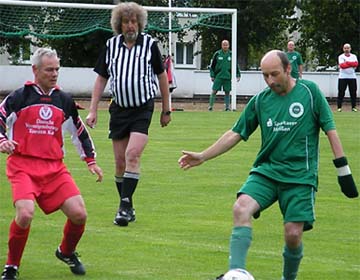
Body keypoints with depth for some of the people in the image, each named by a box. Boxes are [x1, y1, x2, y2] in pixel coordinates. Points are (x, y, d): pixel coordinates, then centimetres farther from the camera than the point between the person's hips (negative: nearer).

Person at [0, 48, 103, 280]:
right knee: (25, 214, -26)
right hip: (23, 166, -4)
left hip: (55, 167, 4)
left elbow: (80, 130, 23)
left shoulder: (64, 100, 12)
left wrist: (91, 160, 19)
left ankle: (67, 252, 25)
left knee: (79, 214, -8)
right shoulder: (19, 97, -1)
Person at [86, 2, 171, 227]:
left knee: (133, 155, -18)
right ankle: (127, 208, 17)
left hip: (143, 109, -3)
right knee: (120, 161, 4)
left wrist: (166, 110, 8)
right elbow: (101, 79, 11)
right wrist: (93, 110, 4)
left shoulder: (149, 44, -3)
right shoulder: (111, 45, 4)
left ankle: (125, 206, -17)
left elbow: (162, 76, 7)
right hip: (119, 109, 3)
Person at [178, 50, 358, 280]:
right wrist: (203, 156, 11)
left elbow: (330, 130, 2)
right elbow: (236, 134, 14)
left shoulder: (310, 91, -1)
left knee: (293, 234, -10)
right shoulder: (260, 100, 7)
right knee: (241, 208, -24)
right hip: (266, 170, 3)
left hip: (301, 175, -2)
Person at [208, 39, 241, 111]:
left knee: (227, 92, 5)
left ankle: (227, 106, 13)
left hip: (228, 77, 2)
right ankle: (210, 106, 0)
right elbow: (212, 65, 5)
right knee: (214, 91, -5)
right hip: (218, 76, -2)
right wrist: (212, 75, 1)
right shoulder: (217, 54, 1)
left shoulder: (231, 54, 6)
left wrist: (238, 75, 7)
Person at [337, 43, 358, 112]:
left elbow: (356, 64, -10)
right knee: (341, 92, -4)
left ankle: (354, 107, 8)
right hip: (343, 77, -2)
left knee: (353, 93, 2)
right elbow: (342, 65, -16)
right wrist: (351, 64, -17)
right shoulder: (341, 57, 1)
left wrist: (347, 62, -17)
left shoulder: (354, 56, 9)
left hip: (352, 77, 2)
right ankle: (339, 107, 0)